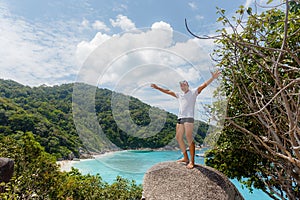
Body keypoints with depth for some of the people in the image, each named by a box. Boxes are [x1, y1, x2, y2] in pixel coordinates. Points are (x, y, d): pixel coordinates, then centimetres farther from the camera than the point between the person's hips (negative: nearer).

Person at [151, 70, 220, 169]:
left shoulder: (193, 92, 8)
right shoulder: (179, 95, 23)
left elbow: (203, 85, -4)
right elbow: (167, 91, 28)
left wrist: (213, 78, -16)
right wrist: (157, 87, 30)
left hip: (188, 117, -7)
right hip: (180, 118, 7)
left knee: (189, 137, -15)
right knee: (178, 137, 6)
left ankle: (192, 161, -11)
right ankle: (185, 158, 17)